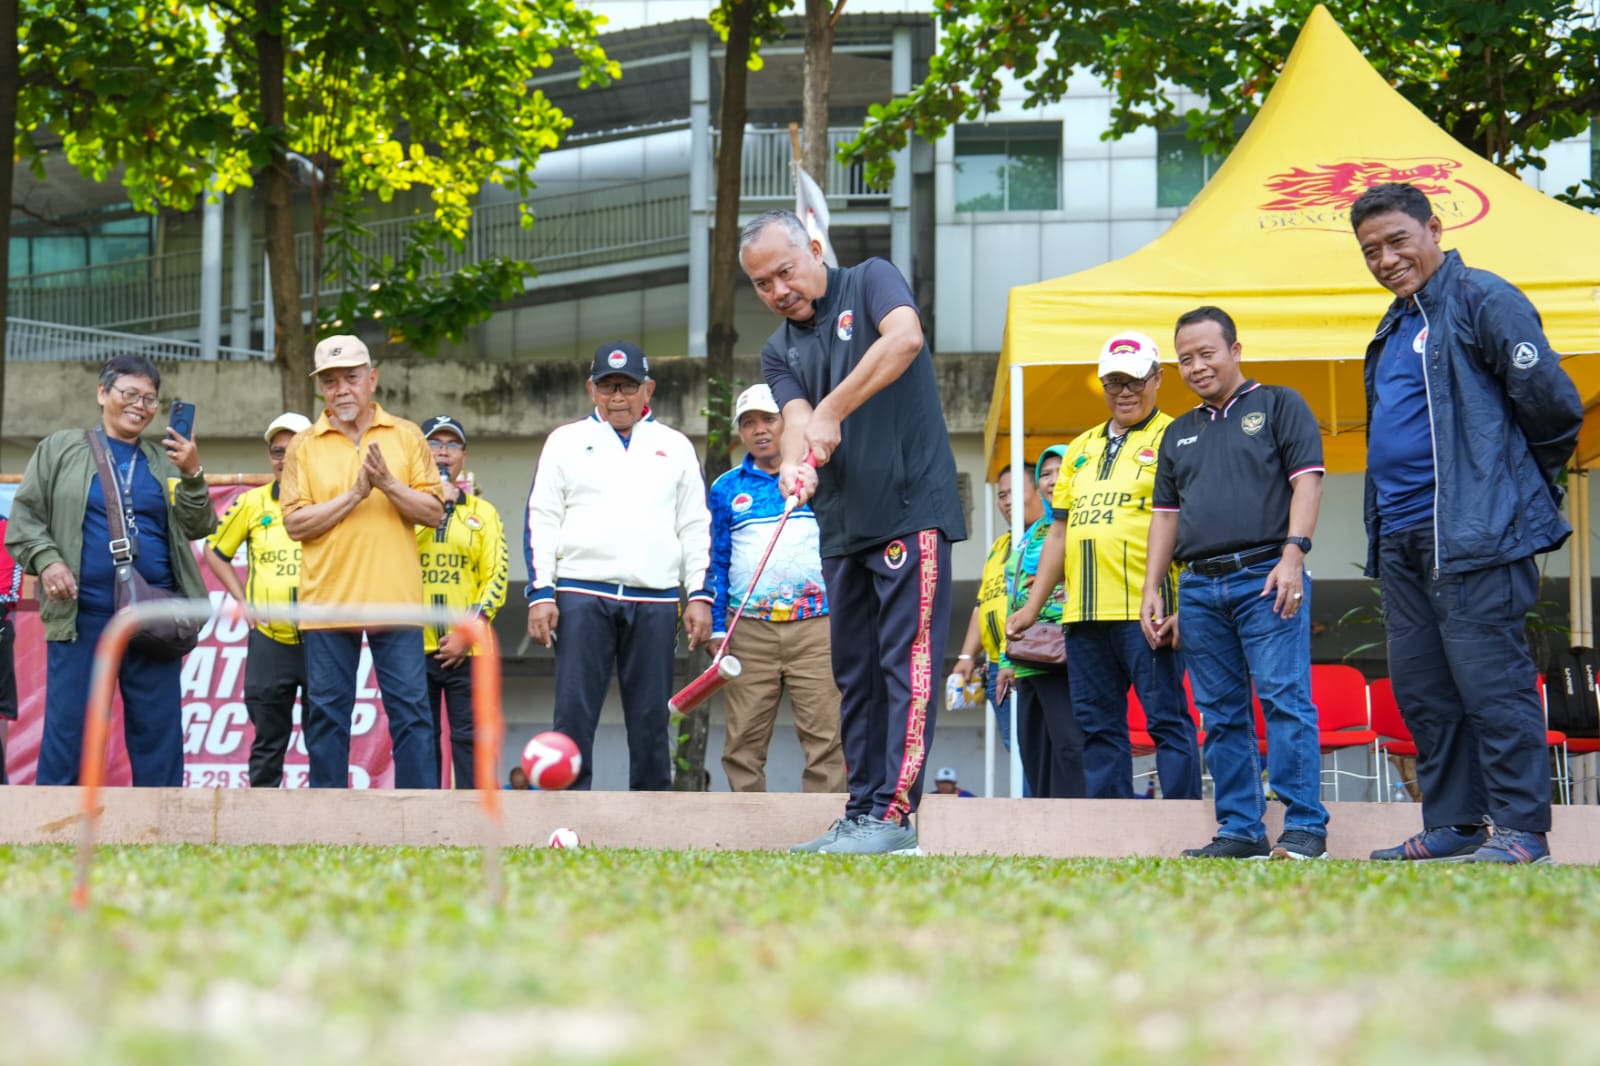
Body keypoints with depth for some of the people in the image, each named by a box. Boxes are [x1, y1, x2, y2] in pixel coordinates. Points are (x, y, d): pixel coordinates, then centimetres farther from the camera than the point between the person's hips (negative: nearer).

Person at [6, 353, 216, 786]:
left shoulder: (165, 462, 14)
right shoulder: (60, 449, 9)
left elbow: (197, 528, 10)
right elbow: (24, 515, 6)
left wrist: (192, 475, -5)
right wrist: (46, 560, -11)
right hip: (81, 616, -2)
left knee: (158, 732, 3)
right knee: (68, 729, -2)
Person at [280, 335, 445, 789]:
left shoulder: (406, 437, 7)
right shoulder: (304, 446, 6)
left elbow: (434, 512, 2)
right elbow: (296, 523, -4)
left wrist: (389, 484, -13)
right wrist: (354, 494, -12)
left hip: (395, 597, 0)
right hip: (328, 598, 0)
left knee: (411, 712, -2)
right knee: (326, 715, 4)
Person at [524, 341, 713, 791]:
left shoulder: (676, 447, 16)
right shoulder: (566, 442, 12)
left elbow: (695, 528, 14)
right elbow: (541, 521, 7)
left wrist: (700, 595, 3)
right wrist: (540, 593, -3)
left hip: (654, 601, 1)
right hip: (582, 596, -1)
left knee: (651, 716, 2)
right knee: (574, 711, -8)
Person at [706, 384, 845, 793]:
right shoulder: (726, 489, 14)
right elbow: (717, 562, 13)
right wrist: (717, 628, 6)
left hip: (816, 628, -2)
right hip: (749, 631, 2)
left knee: (824, 736, -9)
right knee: (743, 741, -1)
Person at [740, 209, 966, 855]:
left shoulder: (870, 282, 2)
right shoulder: (779, 352, 16)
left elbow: (905, 338, -19)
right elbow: (796, 418, -2)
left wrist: (832, 411, -20)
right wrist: (795, 463, -25)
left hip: (911, 510, -7)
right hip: (843, 528, 7)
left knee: (906, 660, -11)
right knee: (855, 673, 9)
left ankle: (895, 813, -16)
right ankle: (861, 813, 13)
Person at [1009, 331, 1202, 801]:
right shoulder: (1081, 448, 22)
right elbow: (1060, 532, 24)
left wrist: (1185, 605, -17)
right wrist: (1033, 606, 18)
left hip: (1145, 610, -7)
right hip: (1083, 612, 7)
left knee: (1167, 719, -7)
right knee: (1098, 727, 6)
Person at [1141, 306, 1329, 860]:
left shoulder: (1278, 405, 7)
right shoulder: (1180, 433, 22)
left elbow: (1306, 480, -2)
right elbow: (1165, 514, 22)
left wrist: (1292, 554, -14)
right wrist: (1152, 588, 12)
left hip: (1265, 575, -6)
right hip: (1200, 586, 6)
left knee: (1284, 698, -13)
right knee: (1221, 713, 3)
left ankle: (1305, 825, -13)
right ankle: (1240, 830, 6)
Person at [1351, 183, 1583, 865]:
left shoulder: (1481, 299, -7)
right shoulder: (1394, 328, 21)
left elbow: (1550, 400, -10)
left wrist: (1528, 477, 4)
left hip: (1474, 533, -9)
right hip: (1401, 540, 9)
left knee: (1489, 681, -10)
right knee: (1420, 691, 8)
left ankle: (1521, 832, -8)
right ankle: (1451, 828, 14)